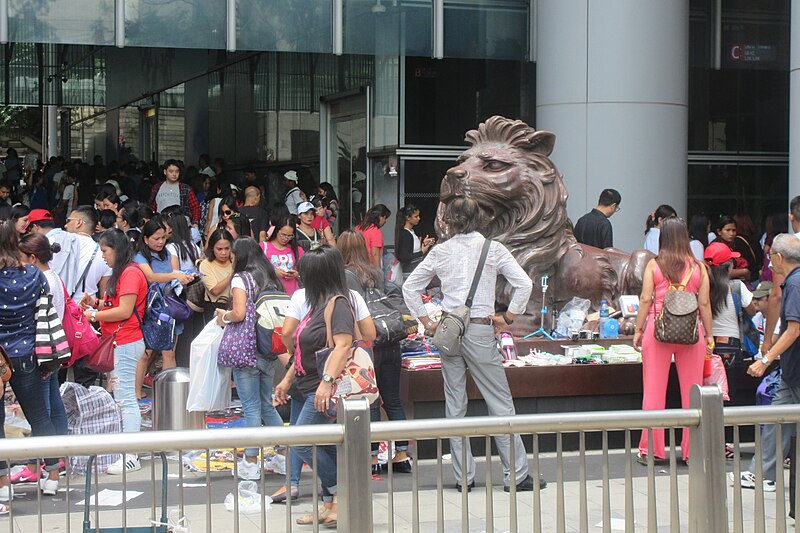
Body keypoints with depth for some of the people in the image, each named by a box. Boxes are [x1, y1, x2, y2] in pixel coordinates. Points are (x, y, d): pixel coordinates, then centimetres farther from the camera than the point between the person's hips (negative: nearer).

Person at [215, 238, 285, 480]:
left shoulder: (241, 279, -7)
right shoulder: (271, 279, 12)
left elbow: (239, 313, -18)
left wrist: (223, 316, 2)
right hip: (269, 351, 6)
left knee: (251, 407, -3)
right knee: (267, 405, 16)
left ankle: (251, 462, 0)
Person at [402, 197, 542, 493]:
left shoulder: (441, 251, 5)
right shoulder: (493, 248, -1)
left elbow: (409, 287, 8)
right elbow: (524, 284, -8)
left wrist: (427, 323, 12)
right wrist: (507, 318, 1)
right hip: (480, 331, -3)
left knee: (455, 405, 9)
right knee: (501, 402, 3)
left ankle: (463, 477, 11)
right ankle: (516, 474, 3)